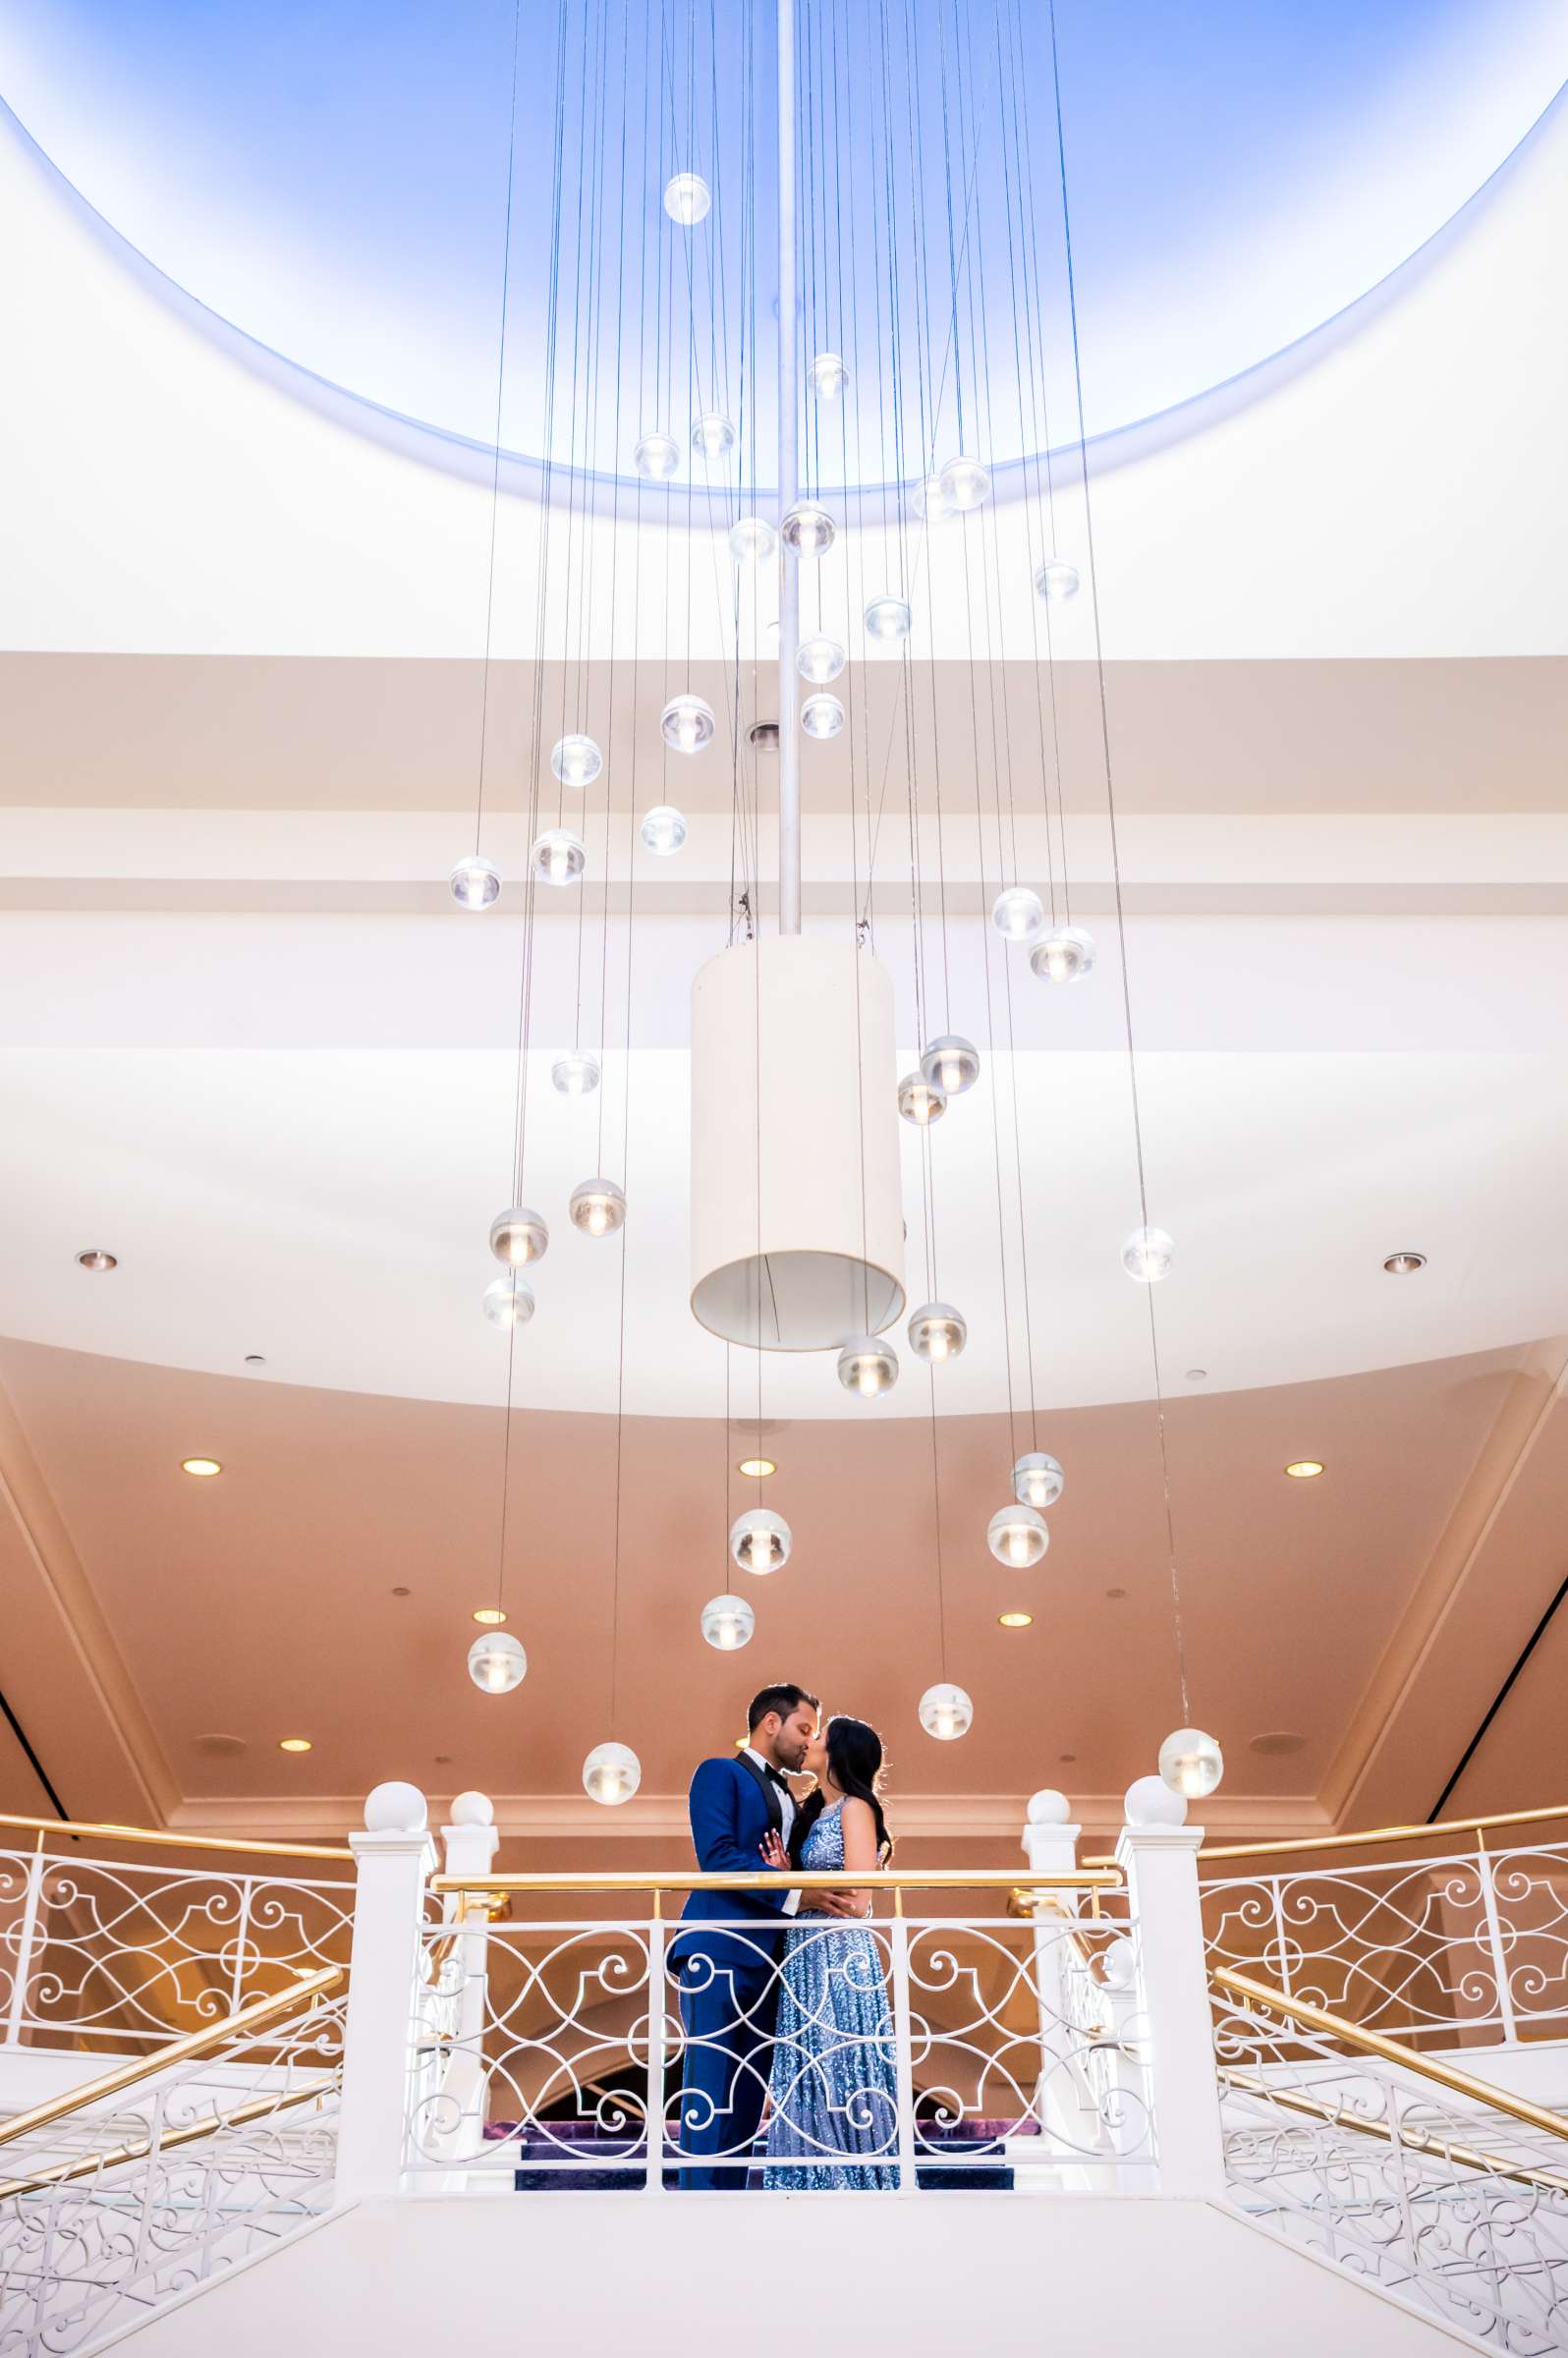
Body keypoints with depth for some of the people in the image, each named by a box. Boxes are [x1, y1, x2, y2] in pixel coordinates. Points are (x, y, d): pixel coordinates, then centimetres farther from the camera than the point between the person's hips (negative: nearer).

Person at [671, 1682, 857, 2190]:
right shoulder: (720, 1773, 1)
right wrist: (793, 1893, -17)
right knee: (709, 2087, -9)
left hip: (766, 1960, 8)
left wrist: (805, 1883, -4)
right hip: (720, 1951, -8)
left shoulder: (788, 1798, 25)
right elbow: (716, 1857, -13)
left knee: (748, 2096, 5)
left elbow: (796, 1873, 21)